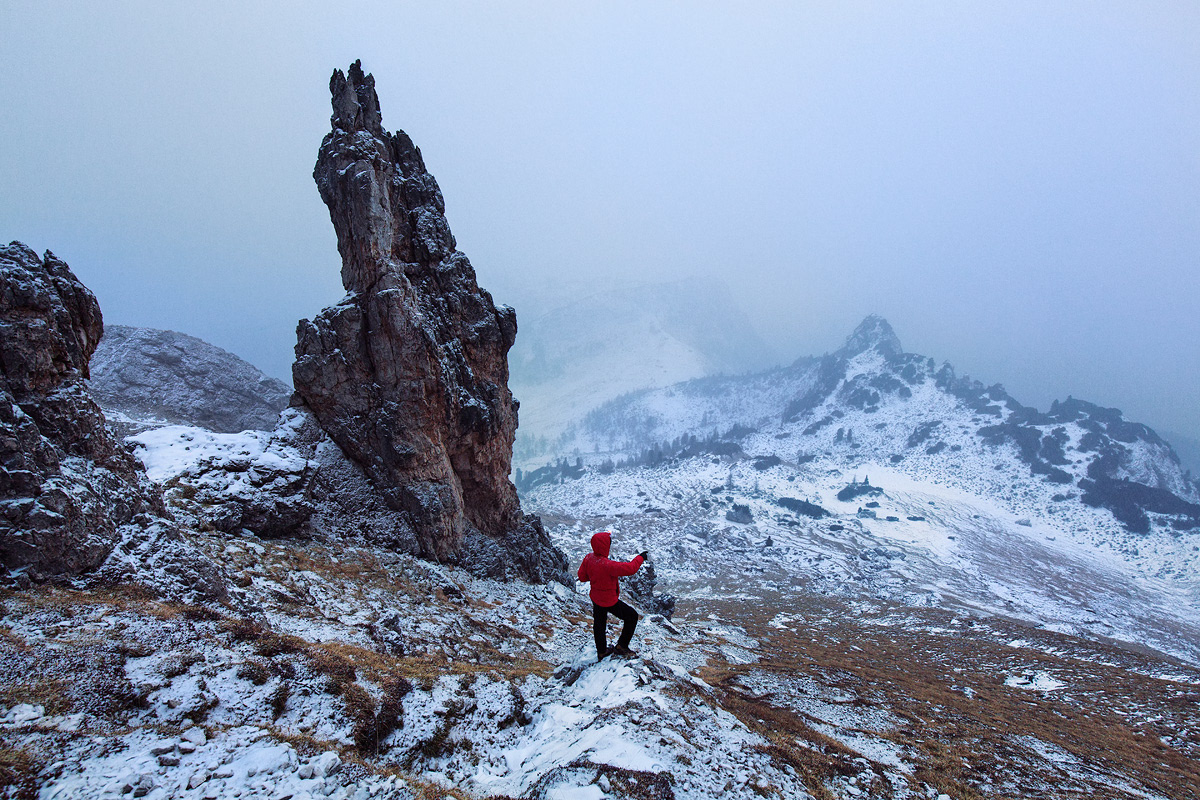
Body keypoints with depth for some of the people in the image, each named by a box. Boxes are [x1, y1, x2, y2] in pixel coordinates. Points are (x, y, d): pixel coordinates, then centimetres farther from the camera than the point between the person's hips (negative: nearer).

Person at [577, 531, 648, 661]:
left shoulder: (588, 558, -13)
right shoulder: (608, 565, -36)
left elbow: (582, 576, 0)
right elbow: (630, 568, -31)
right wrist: (641, 557, -16)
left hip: (595, 597, 8)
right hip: (609, 600, -8)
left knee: (599, 623, 24)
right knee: (632, 616, 10)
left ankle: (601, 652, 44)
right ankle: (621, 647, 19)